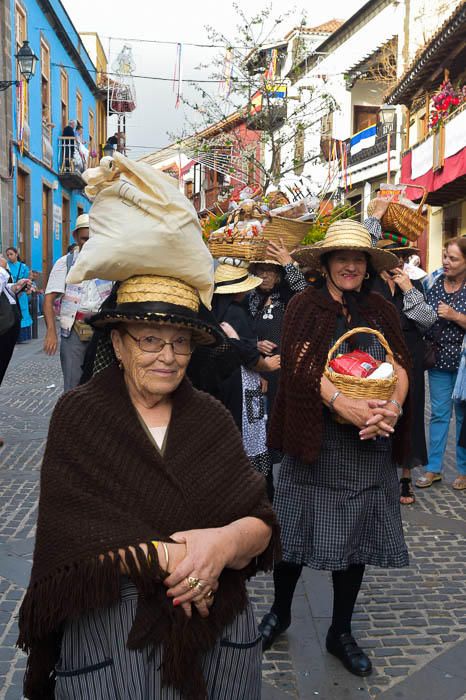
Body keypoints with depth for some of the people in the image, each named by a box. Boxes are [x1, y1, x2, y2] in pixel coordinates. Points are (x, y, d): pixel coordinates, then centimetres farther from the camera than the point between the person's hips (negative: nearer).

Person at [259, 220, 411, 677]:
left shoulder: (381, 310, 9)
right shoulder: (305, 305, -2)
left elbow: (401, 364, 3)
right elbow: (300, 361, -14)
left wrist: (393, 407, -17)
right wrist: (344, 404, -27)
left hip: (370, 442, 3)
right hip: (315, 439, -3)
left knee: (356, 535, 11)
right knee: (297, 527, 9)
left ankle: (341, 632, 30)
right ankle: (280, 612, 35)